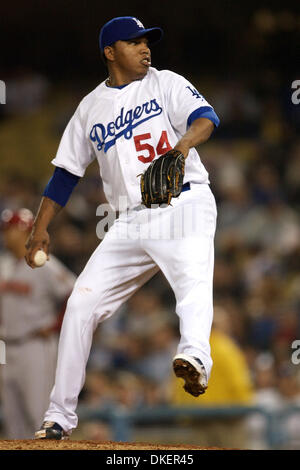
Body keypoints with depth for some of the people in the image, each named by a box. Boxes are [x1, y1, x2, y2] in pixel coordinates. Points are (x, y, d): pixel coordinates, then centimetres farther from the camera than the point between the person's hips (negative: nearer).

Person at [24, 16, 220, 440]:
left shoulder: (166, 84, 7)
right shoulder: (90, 108, 17)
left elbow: (205, 117, -11)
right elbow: (65, 173, 19)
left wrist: (184, 144, -33)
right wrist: (41, 229, 12)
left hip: (183, 206, -4)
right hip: (131, 222, 4)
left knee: (193, 280, -32)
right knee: (81, 304, -3)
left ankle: (195, 358, -59)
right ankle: (60, 415, 4)